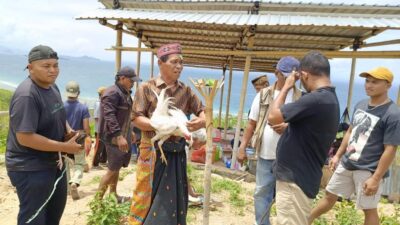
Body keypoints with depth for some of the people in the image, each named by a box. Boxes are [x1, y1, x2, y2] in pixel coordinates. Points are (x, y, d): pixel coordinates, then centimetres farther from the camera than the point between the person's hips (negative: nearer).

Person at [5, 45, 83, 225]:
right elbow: (25, 137, -30)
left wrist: (70, 131, -3)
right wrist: (65, 147, -25)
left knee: (56, 207, 27)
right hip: (30, 168, -9)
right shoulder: (26, 95, -27)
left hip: (53, 161, 9)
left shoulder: (52, 87, 2)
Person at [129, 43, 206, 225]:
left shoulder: (185, 91, 7)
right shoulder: (147, 88, -5)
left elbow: (202, 111, 10)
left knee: (174, 197, 14)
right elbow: (136, 118, -9)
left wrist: (201, 121, -14)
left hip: (177, 153, 4)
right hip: (153, 151, -4)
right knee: (148, 196, 6)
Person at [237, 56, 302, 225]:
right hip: (265, 156, 2)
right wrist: (242, 147, 2)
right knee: (261, 193, 14)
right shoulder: (263, 95, 3)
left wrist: (289, 128, -20)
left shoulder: (302, 98, -2)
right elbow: (252, 123, 6)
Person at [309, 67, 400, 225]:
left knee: (369, 209, 10)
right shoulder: (361, 105, 5)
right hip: (346, 164, 7)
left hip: (368, 171, -6)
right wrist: (338, 155, 14)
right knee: (330, 196, 18)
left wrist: (376, 178, -18)